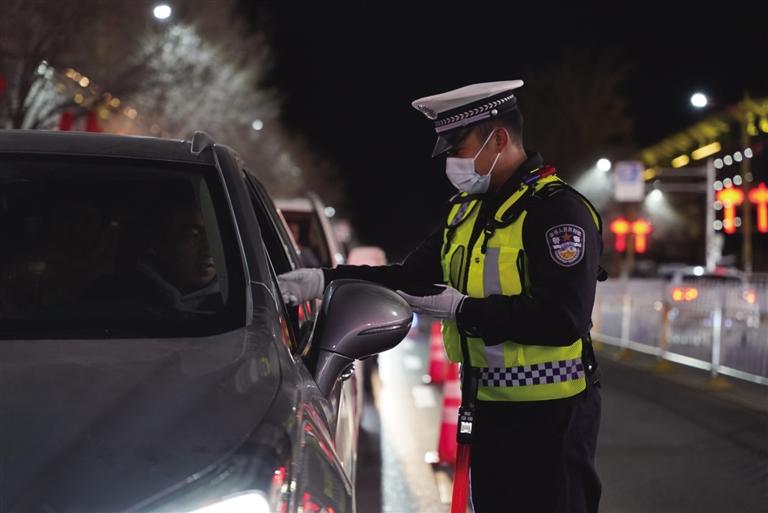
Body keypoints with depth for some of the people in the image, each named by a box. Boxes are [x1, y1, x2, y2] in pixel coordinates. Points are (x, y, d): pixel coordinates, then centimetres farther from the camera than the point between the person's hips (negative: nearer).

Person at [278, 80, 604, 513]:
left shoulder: (558, 209, -16)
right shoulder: (468, 209, 13)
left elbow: (563, 318, -26)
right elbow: (413, 278, 14)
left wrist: (463, 309, -19)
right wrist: (324, 280, 3)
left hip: (550, 415, -9)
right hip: (490, 406, 9)